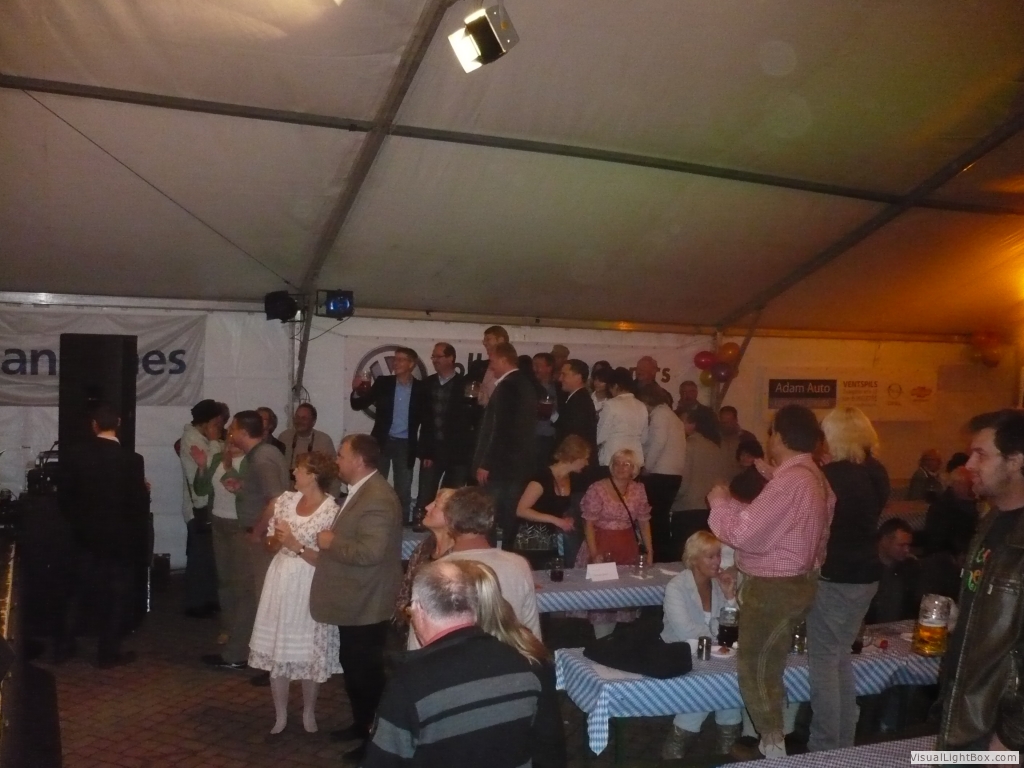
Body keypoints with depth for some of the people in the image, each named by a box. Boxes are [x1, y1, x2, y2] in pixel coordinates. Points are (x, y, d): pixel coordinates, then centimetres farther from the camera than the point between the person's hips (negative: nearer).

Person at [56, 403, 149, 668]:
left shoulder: (73, 453, -8)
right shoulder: (132, 460, -18)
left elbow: (63, 495, -1)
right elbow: (139, 504, -14)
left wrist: (77, 522, 15)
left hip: (86, 535, 4)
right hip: (120, 537, -4)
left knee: (80, 590, 18)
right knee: (116, 595, 8)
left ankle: (63, 646, 23)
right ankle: (108, 653, 13)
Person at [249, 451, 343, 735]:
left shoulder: (332, 512, -15)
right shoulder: (286, 499, 2)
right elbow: (271, 541, 10)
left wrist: (296, 545, -20)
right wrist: (278, 539, -11)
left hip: (310, 588, -5)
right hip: (281, 582, 5)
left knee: (308, 653, 7)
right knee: (277, 649, 9)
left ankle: (308, 712, 28)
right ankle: (280, 715, 24)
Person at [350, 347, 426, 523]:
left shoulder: (421, 388, -2)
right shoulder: (383, 383, 1)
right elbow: (358, 405, 0)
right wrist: (356, 391, -20)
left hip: (405, 445, -1)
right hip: (382, 442, 1)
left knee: (403, 490, 6)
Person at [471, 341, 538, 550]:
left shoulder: (507, 386, -17)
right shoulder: (526, 384, 12)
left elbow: (498, 429, -21)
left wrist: (484, 463, -17)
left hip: (499, 463, -9)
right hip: (519, 462, 9)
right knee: (509, 516, 12)